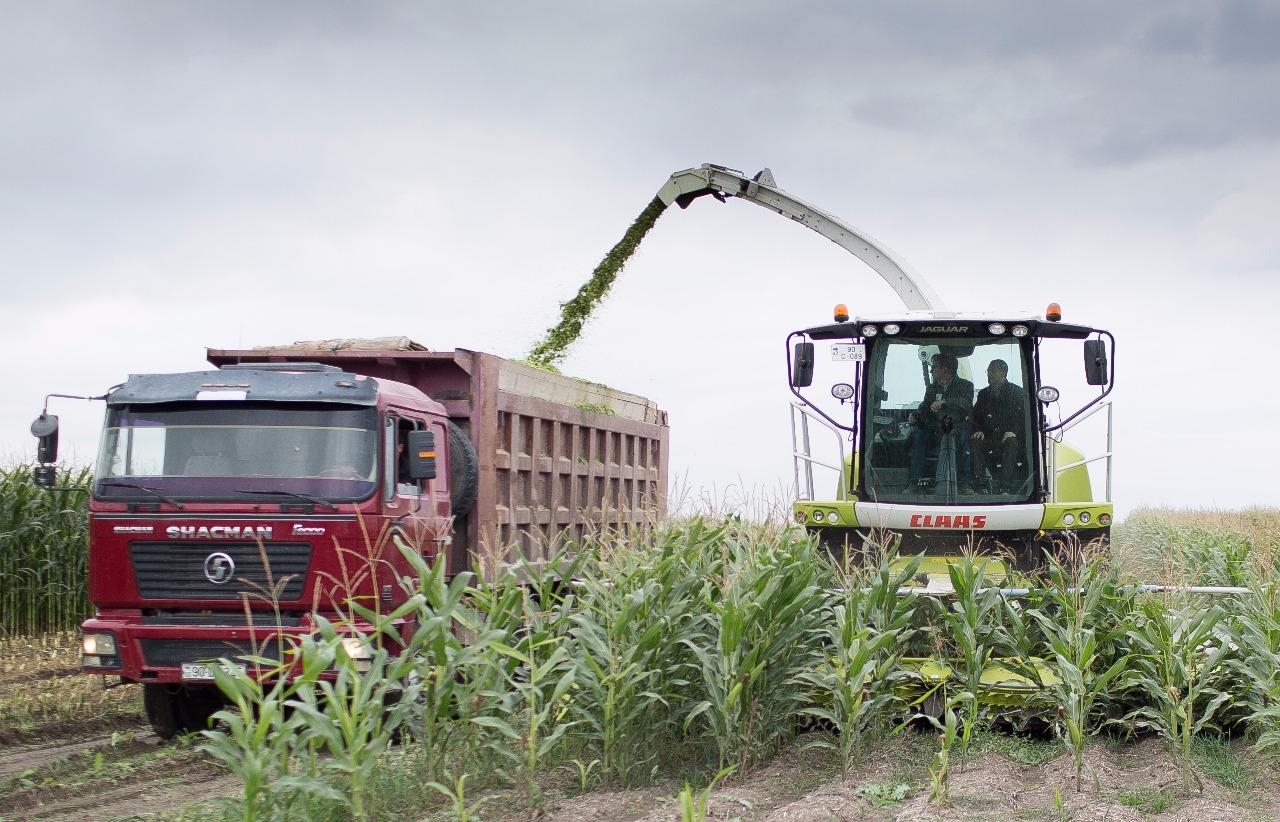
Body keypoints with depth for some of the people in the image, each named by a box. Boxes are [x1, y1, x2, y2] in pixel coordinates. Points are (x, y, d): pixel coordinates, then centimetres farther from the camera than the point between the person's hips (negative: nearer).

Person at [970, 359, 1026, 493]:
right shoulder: (983, 394, 18)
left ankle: (1005, 486, -41)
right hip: (989, 436, 4)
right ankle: (980, 484, -30)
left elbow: (1024, 417, -3)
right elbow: (975, 417, 16)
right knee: (975, 442, -28)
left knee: (1011, 442, -38)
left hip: (1010, 436, -4)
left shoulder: (1016, 392, 5)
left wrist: (1013, 431, -20)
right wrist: (978, 430, -6)